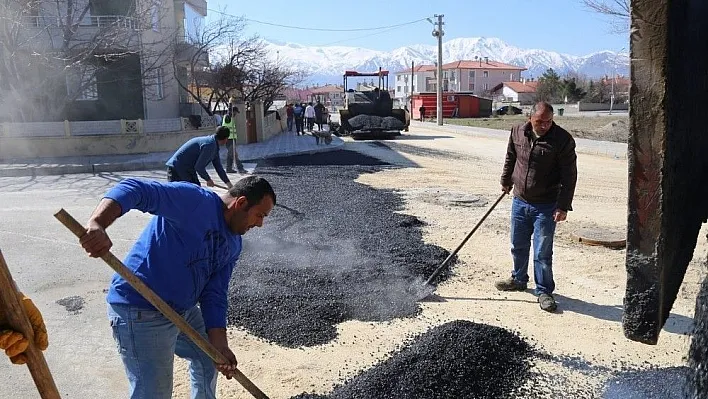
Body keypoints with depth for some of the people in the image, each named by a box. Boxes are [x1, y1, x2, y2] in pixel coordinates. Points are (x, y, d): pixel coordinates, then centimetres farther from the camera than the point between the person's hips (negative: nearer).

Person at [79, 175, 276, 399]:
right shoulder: (194, 201, -20)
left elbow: (215, 294, 3)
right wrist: (97, 224, -50)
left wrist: (218, 344, -9)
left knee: (208, 358, 27)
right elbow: (135, 189, -32)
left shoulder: (233, 245, 6)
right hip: (141, 312, -9)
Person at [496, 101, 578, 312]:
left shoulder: (563, 140, -15)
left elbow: (569, 176, -13)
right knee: (518, 246, 17)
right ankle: (518, 279, 37)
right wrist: (506, 180, 25)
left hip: (546, 206, -4)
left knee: (542, 252, 0)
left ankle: (544, 291, 15)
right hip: (520, 201, 5)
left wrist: (563, 206, -16)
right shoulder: (518, 132, -2)